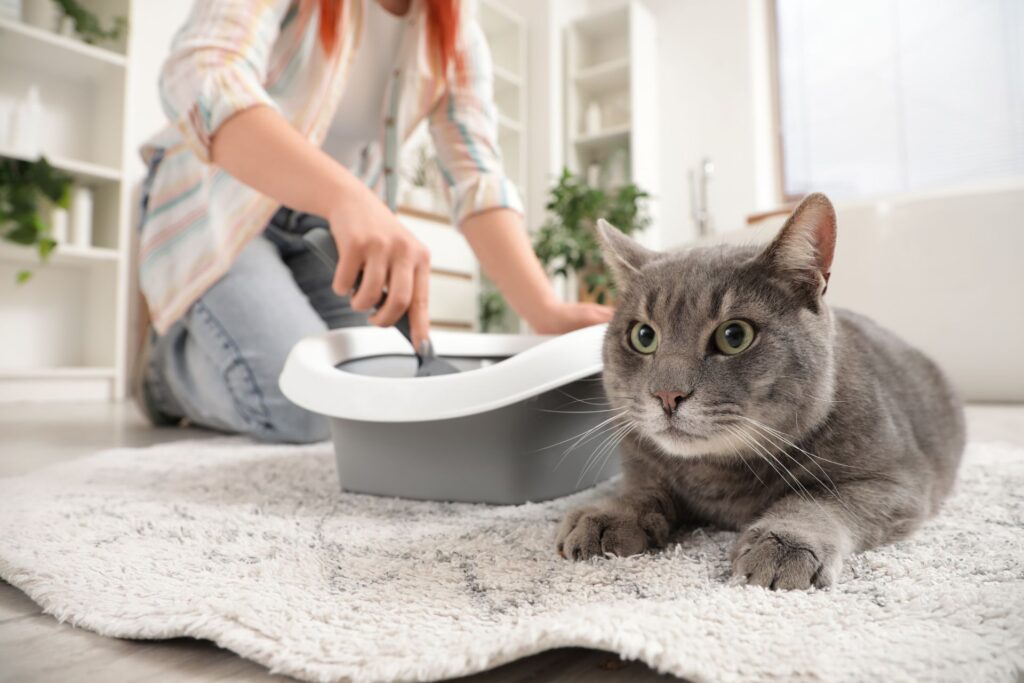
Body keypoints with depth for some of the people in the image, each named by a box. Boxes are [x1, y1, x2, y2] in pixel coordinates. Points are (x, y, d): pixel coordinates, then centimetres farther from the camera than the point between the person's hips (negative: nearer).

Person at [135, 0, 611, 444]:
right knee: (300, 409, -25)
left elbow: (478, 177, -17)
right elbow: (201, 76, -37)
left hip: (325, 225, 6)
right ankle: (172, 359, 8)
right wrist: (346, 196, -55)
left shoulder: (458, 40, -6)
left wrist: (544, 310, -33)